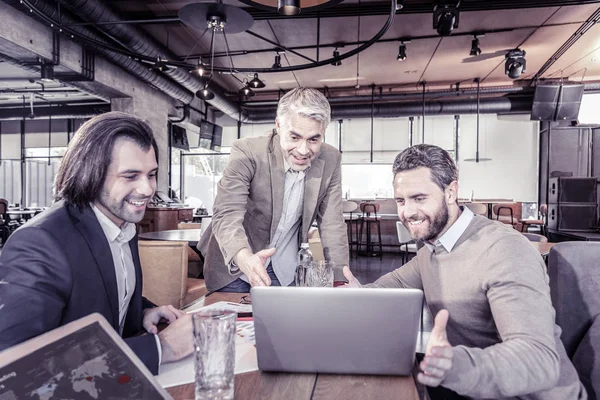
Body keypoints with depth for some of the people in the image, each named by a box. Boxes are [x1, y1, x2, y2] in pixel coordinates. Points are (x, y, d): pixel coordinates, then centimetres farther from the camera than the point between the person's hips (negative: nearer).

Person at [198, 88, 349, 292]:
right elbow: (226, 215, -30)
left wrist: (341, 280, -18)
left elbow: (332, 224, -8)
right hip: (234, 266, -2)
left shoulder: (330, 160, -13)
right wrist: (244, 258, -50)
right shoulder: (247, 152, -23)